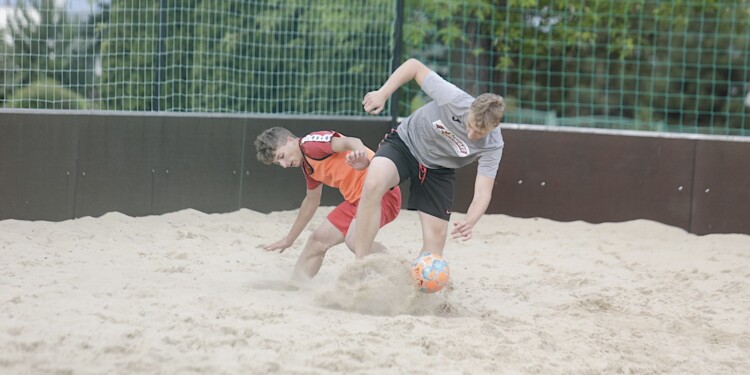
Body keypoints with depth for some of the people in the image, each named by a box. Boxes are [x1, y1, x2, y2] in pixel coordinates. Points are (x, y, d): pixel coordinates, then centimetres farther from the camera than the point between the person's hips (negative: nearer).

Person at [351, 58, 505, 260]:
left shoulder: (493, 146, -25)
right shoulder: (453, 99, -32)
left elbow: (483, 192, -27)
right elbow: (414, 66, -19)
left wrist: (470, 221, -47)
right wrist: (383, 94, -25)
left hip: (438, 170, 3)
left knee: (437, 235, -1)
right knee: (374, 183, -33)